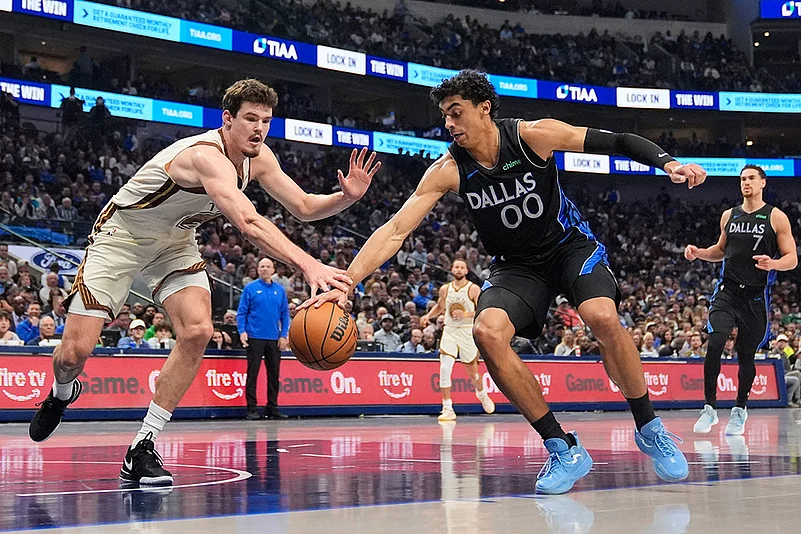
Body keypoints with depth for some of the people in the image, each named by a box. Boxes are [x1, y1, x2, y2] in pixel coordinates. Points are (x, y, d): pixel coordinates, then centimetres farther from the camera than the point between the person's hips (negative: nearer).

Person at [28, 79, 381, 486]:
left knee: (197, 332, -18)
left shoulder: (259, 159, -9)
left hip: (174, 242, 7)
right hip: (121, 235, -7)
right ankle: (62, 393, 30)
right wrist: (307, 265, -61)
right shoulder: (207, 156, -36)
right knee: (76, 351, -11)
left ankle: (142, 449, -9)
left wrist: (347, 197, -22)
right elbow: (248, 223, -51)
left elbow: (304, 207, -1)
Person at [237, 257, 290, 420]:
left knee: (274, 374, 6)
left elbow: (285, 314, 11)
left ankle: (272, 408, 13)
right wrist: (242, 331, -12)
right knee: (252, 373, -3)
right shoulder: (250, 288, 1)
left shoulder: (280, 290, 11)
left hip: (274, 339, 4)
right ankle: (252, 408, 1)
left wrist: (284, 335, 2)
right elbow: (241, 312, 0)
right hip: (255, 338, -4)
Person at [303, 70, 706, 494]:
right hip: (518, 265, 2)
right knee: (487, 332, -27)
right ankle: (563, 449, -15)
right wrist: (344, 285, -32)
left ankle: (648, 429, -6)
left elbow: (618, 143, -11)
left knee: (602, 317, -31)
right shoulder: (449, 170, -15)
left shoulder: (533, 135, -19)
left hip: (571, 246, -2)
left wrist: (669, 164, -25)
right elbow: (395, 230, -21)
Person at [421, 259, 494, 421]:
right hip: (449, 331, 2)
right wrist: (428, 316, 5)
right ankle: (447, 409, -14)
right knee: (445, 368, -18)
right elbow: (439, 307, 23)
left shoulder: (473, 289, -6)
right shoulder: (445, 289, 5)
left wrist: (466, 314, -25)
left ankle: (482, 394, 47)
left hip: (467, 333, -2)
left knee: (473, 372, 12)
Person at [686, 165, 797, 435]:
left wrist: (773, 264, -24)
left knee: (746, 354, 6)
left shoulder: (776, 217, -1)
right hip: (727, 291, 2)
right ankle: (710, 408, -8)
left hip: (756, 296, -2)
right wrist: (699, 253, 6)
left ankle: (740, 410, 25)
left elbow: (792, 259, -3)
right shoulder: (729, 215, 11)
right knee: (714, 344, -17)